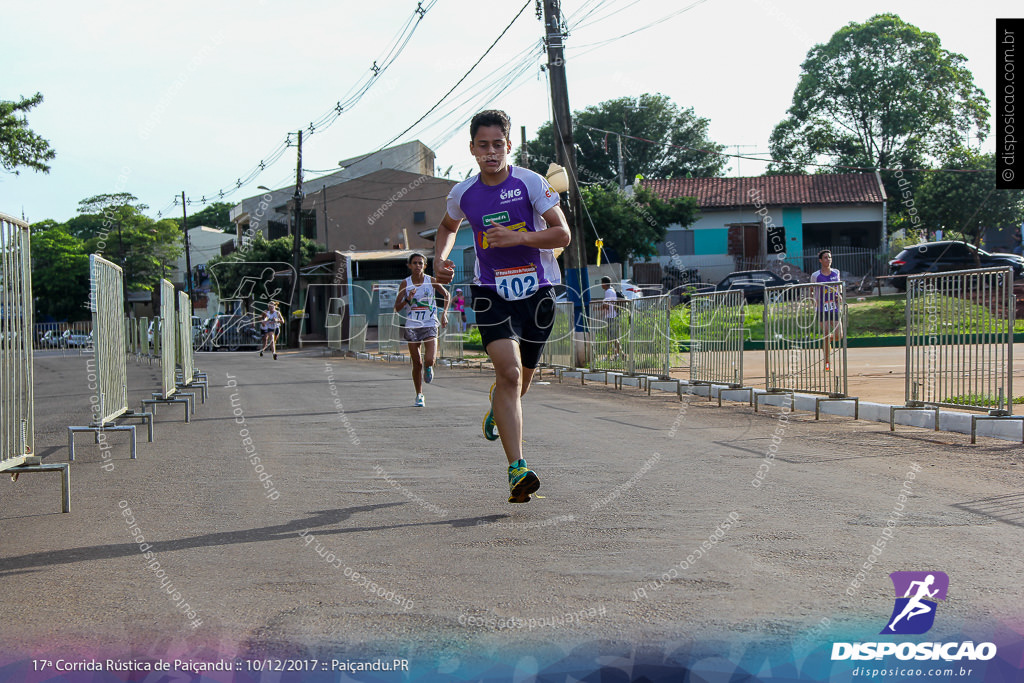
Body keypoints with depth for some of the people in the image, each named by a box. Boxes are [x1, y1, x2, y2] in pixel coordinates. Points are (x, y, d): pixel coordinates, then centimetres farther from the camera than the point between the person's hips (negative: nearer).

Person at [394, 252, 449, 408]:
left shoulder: (431, 281, -2)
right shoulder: (405, 283, -1)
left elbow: (446, 294, 11)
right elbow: (397, 308, -1)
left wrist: (444, 313, 0)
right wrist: (408, 299, -18)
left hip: (430, 325, -1)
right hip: (412, 326, 1)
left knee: (429, 359, -18)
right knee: (417, 363, 4)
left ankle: (428, 368, 21)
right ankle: (419, 395, 19)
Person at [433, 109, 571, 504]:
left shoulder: (530, 183, -8)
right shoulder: (463, 194, 1)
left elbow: (562, 234, -11)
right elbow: (449, 226, 24)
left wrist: (518, 237, -24)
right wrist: (440, 259, 6)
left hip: (536, 291, 0)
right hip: (492, 293, 0)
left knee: (522, 377, 15)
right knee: (509, 372, -20)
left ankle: (498, 407, 55)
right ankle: (518, 470, -23)